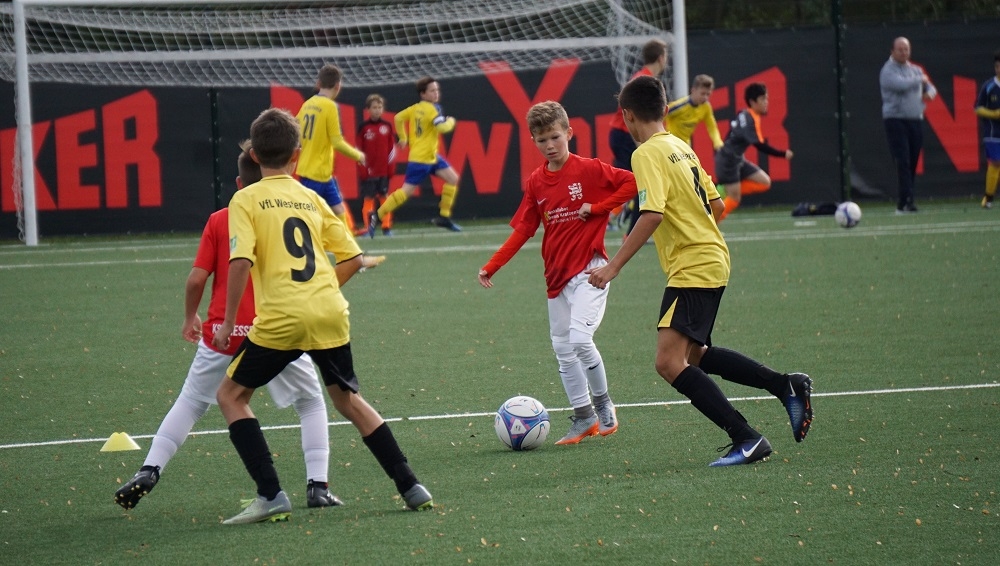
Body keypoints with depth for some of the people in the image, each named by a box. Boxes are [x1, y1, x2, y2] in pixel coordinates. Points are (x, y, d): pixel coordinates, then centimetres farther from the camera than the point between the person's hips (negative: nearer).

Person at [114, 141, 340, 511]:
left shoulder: (218, 221, 2)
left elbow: (197, 278, -1)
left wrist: (190, 318, 15)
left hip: (222, 332, 1)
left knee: (190, 404, 17)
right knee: (311, 403, 16)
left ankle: (149, 471, 6)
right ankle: (317, 486, 4)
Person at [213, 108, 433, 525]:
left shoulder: (247, 200, 1)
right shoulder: (312, 199, 14)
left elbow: (241, 261, -12)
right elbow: (353, 259, 14)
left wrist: (228, 322, -5)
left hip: (281, 319, -5)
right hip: (331, 315, 5)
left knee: (231, 395, 11)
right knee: (348, 400, 23)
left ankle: (271, 496, -2)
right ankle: (411, 488, 19)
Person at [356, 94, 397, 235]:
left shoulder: (387, 126, 5)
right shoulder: (364, 127, -2)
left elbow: (392, 147, 10)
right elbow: (359, 148, -2)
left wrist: (390, 163, 3)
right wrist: (363, 166, -7)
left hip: (384, 169, 2)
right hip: (368, 170, -2)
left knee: (384, 196, 5)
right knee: (368, 197, -3)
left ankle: (386, 227, 10)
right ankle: (367, 227, 0)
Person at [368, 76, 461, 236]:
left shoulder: (416, 108, 9)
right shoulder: (432, 109, -16)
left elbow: (398, 118, 17)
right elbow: (442, 127, -27)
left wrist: (403, 138, 25)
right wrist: (450, 122, -6)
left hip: (431, 156, 10)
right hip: (420, 158, -10)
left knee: (452, 178, 9)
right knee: (406, 191, -9)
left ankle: (444, 217, 12)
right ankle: (377, 215, -3)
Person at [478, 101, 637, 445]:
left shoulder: (589, 170, -8)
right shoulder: (536, 183, 7)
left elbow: (632, 183, -9)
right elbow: (523, 230, 9)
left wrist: (598, 207, -14)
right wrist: (492, 266, 3)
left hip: (589, 268, -6)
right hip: (557, 274, 6)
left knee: (580, 337, -20)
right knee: (563, 349, 7)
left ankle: (603, 405, 1)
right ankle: (584, 419, 17)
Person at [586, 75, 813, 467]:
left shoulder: (648, 154, -13)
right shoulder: (682, 148, 14)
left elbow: (652, 214, -25)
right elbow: (716, 205, 17)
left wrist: (614, 266, -25)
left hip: (692, 270, -10)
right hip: (711, 262, 10)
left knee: (669, 362, -15)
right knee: (694, 355, 24)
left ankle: (746, 439, -19)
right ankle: (787, 387, 23)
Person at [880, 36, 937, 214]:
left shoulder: (916, 70, 17)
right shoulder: (888, 71, -5)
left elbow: (930, 87, 23)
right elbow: (901, 84, -22)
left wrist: (929, 93, -2)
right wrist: (920, 80, -6)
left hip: (916, 120, 6)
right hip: (896, 121, -6)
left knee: (912, 163, 4)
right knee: (902, 162, -13)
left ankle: (904, 202, 10)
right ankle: (905, 201, -17)